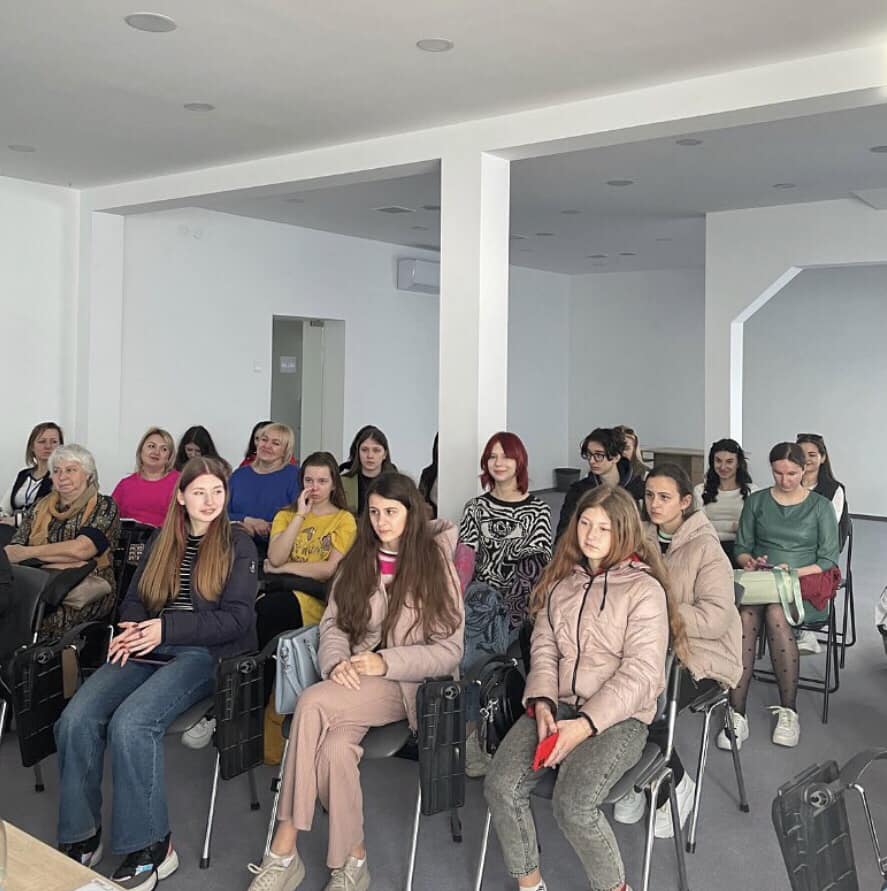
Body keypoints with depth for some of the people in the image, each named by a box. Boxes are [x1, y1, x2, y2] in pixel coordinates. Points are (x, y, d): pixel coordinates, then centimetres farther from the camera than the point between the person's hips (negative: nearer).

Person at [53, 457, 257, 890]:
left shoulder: (238, 544, 3)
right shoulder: (161, 541, 18)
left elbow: (237, 617, -5)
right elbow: (134, 599, 21)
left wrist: (166, 628, -13)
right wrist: (132, 628, -4)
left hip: (203, 652, -5)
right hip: (148, 648, 5)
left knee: (130, 723, -31)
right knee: (76, 719, -21)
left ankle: (150, 848, -17)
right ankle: (80, 838, -6)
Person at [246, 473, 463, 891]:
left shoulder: (436, 565, -1)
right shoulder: (356, 561, 12)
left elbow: (449, 651, -5)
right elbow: (333, 623, 8)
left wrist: (385, 663, -18)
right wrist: (337, 663, -15)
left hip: (407, 683, -4)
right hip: (356, 682, 4)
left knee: (313, 703, -30)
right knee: (335, 749, -31)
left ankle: (284, 852, -22)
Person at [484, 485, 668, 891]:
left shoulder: (644, 590, -6)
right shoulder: (561, 580, 12)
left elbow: (640, 674, -12)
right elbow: (544, 649, 9)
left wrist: (584, 724, -20)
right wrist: (542, 704, -10)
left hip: (618, 716, -5)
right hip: (557, 706, 5)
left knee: (573, 805, -27)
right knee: (501, 787, -18)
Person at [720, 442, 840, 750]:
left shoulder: (820, 506, 7)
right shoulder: (756, 501, 13)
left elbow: (828, 561, 2)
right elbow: (741, 548, 13)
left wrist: (794, 573, -14)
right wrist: (749, 561, -10)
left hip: (805, 585, -1)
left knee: (775, 613, -37)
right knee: (746, 615, -34)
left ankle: (788, 711, -26)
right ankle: (737, 714, -35)